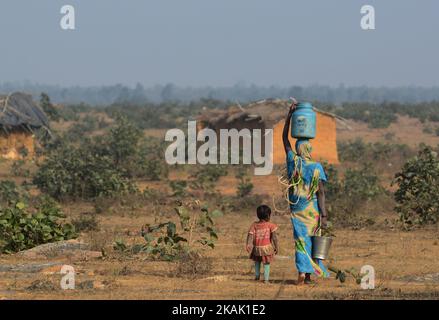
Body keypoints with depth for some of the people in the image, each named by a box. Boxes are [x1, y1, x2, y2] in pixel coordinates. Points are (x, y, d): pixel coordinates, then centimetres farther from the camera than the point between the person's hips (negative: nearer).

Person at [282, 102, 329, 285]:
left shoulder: (293, 161, -3)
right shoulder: (317, 168, -8)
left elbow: (285, 138, 8)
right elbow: (321, 192, -11)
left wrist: (290, 114, 10)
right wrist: (324, 214, -9)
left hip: (297, 207, 1)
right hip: (312, 208, -1)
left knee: (301, 239, 1)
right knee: (311, 238, 8)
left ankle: (302, 272, -16)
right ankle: (309, 275, 10)